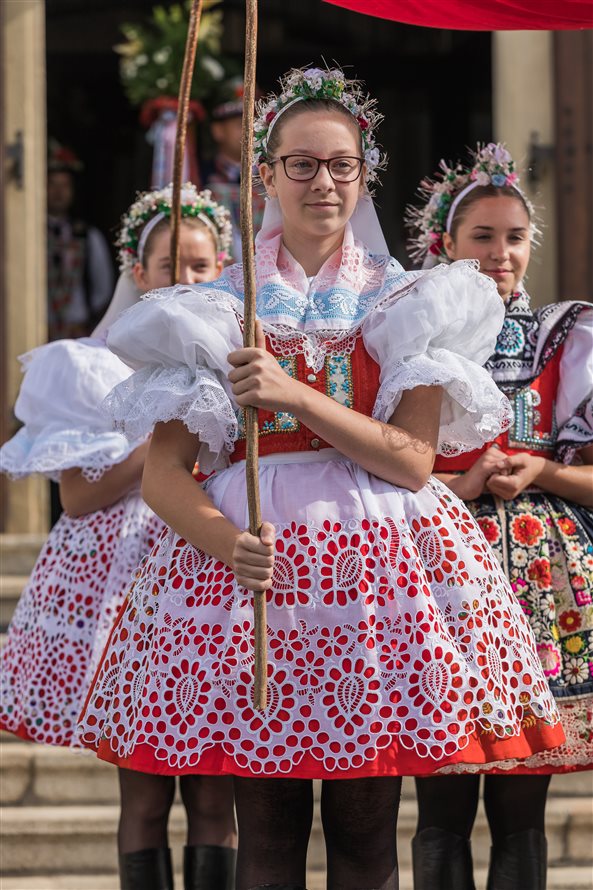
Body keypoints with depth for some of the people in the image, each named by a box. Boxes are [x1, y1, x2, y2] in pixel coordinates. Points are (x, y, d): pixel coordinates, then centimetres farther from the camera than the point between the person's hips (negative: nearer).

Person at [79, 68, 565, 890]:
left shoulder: (406, 303, 8)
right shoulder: (215, 308, 8)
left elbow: (413, 459, -4)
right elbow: (164, 474, 2)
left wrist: (295, 396, -15)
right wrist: (227, 542, -18)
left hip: (373, 560, 0)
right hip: (247, 555, 0)